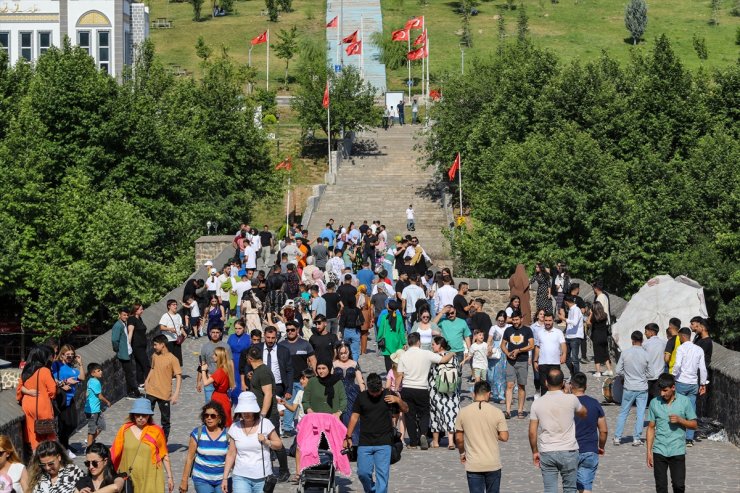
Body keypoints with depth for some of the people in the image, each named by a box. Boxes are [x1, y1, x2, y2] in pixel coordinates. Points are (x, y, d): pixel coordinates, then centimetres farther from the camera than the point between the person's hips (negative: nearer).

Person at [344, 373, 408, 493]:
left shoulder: (388, 395, 2)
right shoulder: (361, 397, 4)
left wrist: (398, 400, -11)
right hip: (365, 443, 2)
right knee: (363, 472, 0)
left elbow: (405, 410, 10)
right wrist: (348, 437, 5)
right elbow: (354, 417, 9)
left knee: (382, 474, -6)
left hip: (384, 443, -2)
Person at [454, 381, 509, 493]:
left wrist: (462, 453, 18)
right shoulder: (497, 412, -8)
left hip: (473, 466, 0)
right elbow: (504, 437, -6)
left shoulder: (463, 412, -5)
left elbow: (458, 439, 1)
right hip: (493, 464, 0)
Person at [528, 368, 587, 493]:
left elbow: (532, 432, -2)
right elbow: (584, 413, 14)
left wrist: (535, 451, 11)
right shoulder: (571, 399, -8)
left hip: (546, 453, 1)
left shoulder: (537, 403, -4)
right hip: (568, 451, -1)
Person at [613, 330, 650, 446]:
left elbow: (618, 371, -4)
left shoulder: (625, 353, -9)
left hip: (629, 388, 1)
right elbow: (649, 373, 0)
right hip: (642, 388, -1)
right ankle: (637, 438, 6)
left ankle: (617, 437, 11)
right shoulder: (646, 355, -9)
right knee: (640, 414, 6)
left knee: (623, 413, 11)